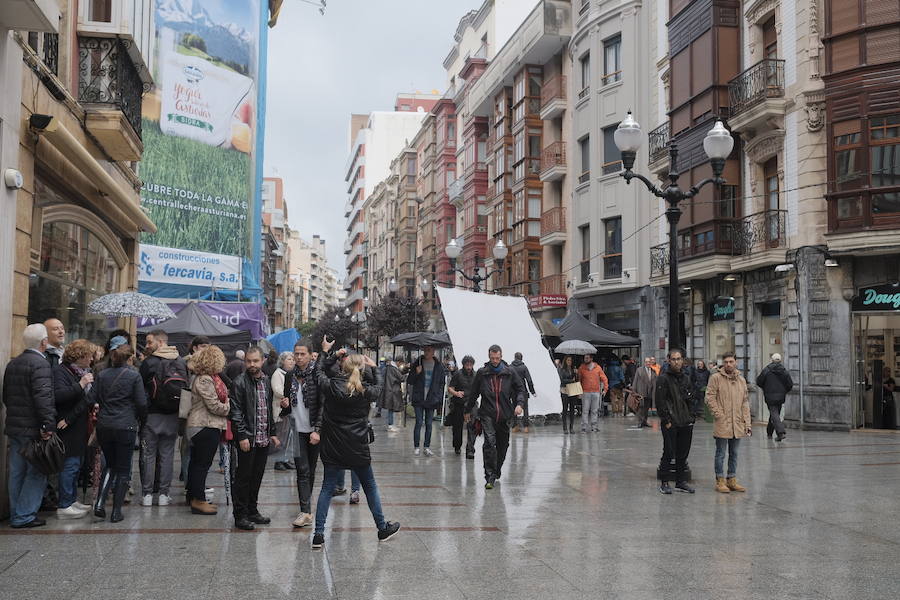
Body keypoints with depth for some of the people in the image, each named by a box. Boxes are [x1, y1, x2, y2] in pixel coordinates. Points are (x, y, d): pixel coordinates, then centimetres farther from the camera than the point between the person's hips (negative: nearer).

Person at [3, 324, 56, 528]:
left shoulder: (12, 364, 12)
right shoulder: (40, 364, -16)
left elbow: (6, 396, 18)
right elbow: (43, 397, -25)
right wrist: (49, 425, -23)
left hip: (14, 427, 9)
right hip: (33, 429, -9)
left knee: (16, 473, 14)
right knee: (36, 473, 0)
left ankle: (16, 515, 22)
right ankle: (24, 516, 2)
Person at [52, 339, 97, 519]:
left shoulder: (84, 372, 14)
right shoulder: (61, 372, -9)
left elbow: (88, 397, 2)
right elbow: (58, 396, -24)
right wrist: (80, 385, -23)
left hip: (80, 427, 8)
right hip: (67, 429, -8)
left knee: (76, 464, 13)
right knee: (70, 465, -8)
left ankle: (72, 500, 21)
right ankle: (64, 506, -4)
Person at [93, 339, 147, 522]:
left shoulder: (102, 375, 4)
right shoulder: (134, 375, -6)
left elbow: (94, 399, 6)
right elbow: (141, 403, -6)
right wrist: (141, 417, 14)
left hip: (104, 426, 4)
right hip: (125, 426, -4)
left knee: (110, 466, 20)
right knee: (123, 469, 7)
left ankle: (99, 503, 3)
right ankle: (116, 512, 6)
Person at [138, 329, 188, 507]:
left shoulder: (149, 363, -10)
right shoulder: (181, 362, 4)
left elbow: (141, 391, -10)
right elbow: (187, 388, 8)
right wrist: (181, 414, 13)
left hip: (152, 414, -4)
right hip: (172, 417, 4)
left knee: (148, 455, 4)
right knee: (167, 455, 9)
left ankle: (147, 494, 6)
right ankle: (164, 494, 10)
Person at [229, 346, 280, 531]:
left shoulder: (266, 381, 12)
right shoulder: (240, 383, -9)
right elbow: (235, 412, -12)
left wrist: (272, 433, 15)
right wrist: (242, 436, -17)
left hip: (263, 439, 7)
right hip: (247, 439, -6)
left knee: (257, 477, 13)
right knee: (243, 477, 0)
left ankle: (252, 511, 23)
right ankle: (240, 515, 7)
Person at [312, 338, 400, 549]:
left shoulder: (330, 387, -8)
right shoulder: (365, 391, -8)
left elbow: (320, 372, 13)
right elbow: (378, 388, 15)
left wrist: (327, 353, 24)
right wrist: (374, 367, 27)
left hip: (333, 448, 1)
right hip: (358, 450, -1)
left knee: (327, 488, 7)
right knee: (370, 487, 15)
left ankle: (318, 534, 2)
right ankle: (382, 528, 27)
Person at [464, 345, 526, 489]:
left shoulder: (509, 373, 3)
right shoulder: (482, 373, 2)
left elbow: (520, 389, 11)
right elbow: (473, 393, 13)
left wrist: (519, 404, -7)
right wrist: (468, 410, 19)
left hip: (504, 415, 2)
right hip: (487, 414, -2)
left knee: (502, 445, 12)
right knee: (489, 443, -17)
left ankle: (497, 471, 35)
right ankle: (490, 477, -17)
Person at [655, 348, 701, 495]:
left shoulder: (685, 378, 12)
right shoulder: (663, 378, -7)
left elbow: (692, 399, 17)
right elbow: (659, 401, -11)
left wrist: (692, 416, 6)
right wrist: (666, 420, -14)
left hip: (686, 423, 6)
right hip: (670, 424, -6)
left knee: (683, 454, 10)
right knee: (669, 453, -3)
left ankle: (681, 482, 19)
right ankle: (664, 482, 7)